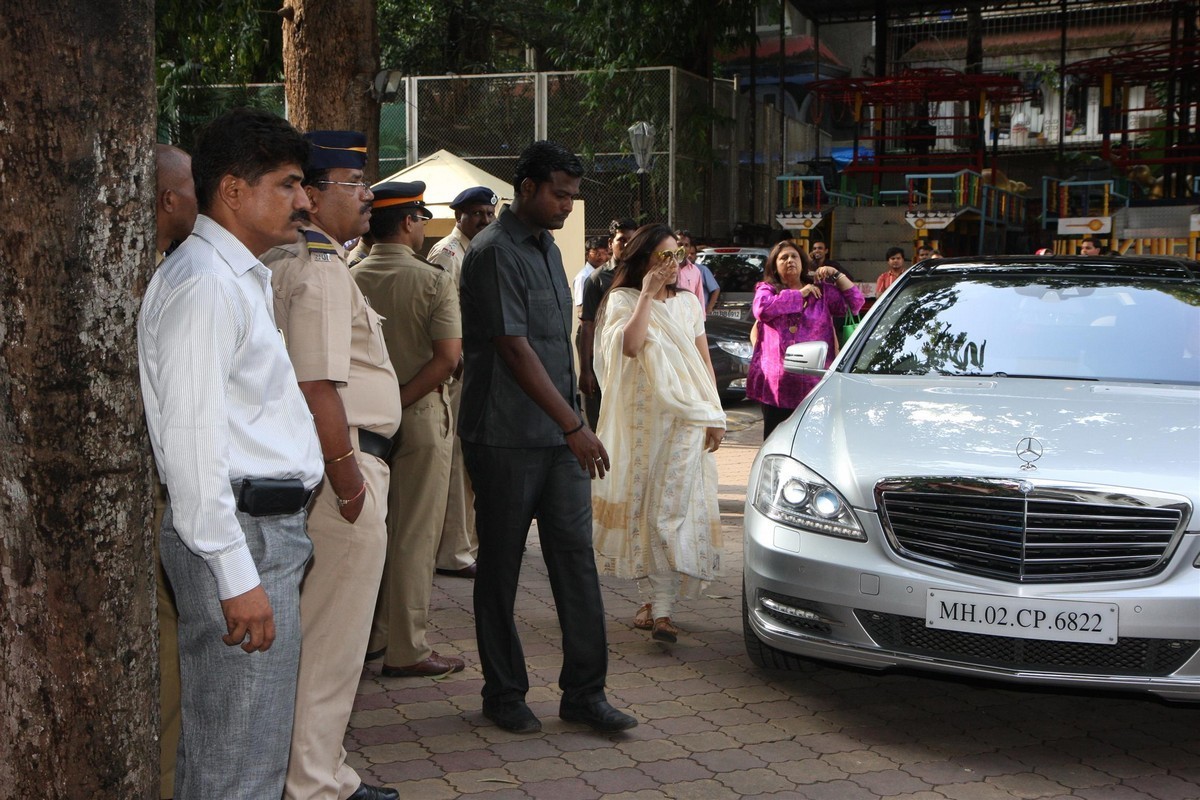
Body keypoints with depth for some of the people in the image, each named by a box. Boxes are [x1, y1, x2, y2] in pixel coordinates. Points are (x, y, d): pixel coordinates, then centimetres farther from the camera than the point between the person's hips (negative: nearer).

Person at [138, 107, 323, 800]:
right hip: (240, 537, -10)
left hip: (269, 527, 10)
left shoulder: (244, 278, 18)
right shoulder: (202, 282, -15)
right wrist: (237, 576, -22)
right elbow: (191, 442, -21)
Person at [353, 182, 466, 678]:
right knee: (414, 536, 1)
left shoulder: (351, 279, 0)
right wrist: (401, 399, -15)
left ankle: (370, 636, 24)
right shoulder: (433, 280, -11)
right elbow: (448, 358, -19)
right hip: (420, 416, -5)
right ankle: (407, 650, 6)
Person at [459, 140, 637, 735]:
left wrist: (572, 424, 16)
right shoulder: (494, 253, -12)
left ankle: (584, 691, 10)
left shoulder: (548, 248, 15)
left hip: (559, 436, 8)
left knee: (576, 556, 4)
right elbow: (514, 349, -18)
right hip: (505, 438, -7)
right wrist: (573, 424, -19)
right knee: (501, 568, 4)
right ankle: (504, 694, 16)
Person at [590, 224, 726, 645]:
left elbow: (705, 364, 14)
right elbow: (630, 346, -17)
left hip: (685, 419, 1)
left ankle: (661, 608, -10)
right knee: (645, 506, 5)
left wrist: (714, 416, 8)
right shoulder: (623, 300, 3)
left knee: (672, 510, -7)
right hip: (640, 417, -1)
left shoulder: (688, 303, 13)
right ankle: (654, 597, 18)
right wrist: (647, 295, -14)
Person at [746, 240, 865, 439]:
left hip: (813, 384, 1)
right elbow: (762, 309, -12)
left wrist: (837, 275, 2)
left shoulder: (822, 291, 16)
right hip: (776, 384, -1)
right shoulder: (766, 290, 11)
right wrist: (800, 294, -5)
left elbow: (856, 302, 9)